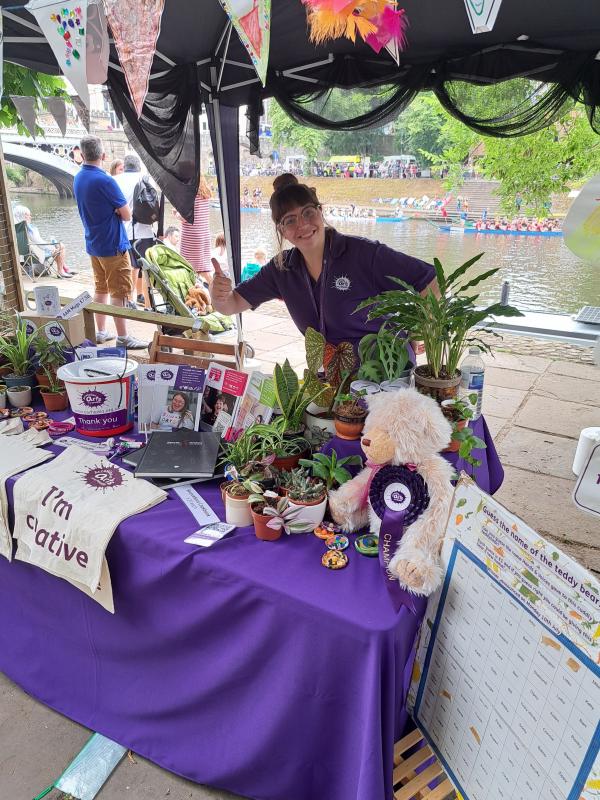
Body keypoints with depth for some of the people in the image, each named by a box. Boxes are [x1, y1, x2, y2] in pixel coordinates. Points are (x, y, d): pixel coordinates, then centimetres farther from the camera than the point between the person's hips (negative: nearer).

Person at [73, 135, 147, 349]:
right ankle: (123, 338, 2)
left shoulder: (78, 179, 7)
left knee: (101, 289, 16)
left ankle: (101, 332, 23)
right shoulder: (105, 181, -19)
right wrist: (116, 210, 2)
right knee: (119, 293, -2)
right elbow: (127, 215, -14)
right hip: (113, 245, -8)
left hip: (93, 244, 8)